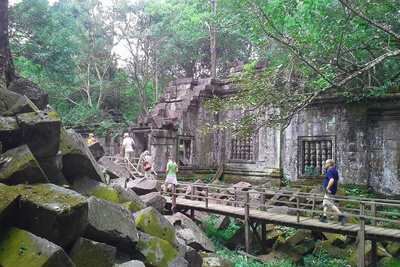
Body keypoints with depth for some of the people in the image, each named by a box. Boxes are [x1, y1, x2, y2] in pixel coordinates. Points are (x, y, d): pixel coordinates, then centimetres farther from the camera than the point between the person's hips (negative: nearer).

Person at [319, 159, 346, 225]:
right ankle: (324, 217, 19)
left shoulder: (330, 171, -18)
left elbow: (332, 180, -32)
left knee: (331, 205, -9)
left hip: (329, 192, -10)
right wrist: (335, 188, 23)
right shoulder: (335, 171, 14)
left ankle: (341, 216, -13)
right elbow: (337, 181, 19)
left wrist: (328, 188, -26)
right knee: (325, 204, 17)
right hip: (333, 191, 10)